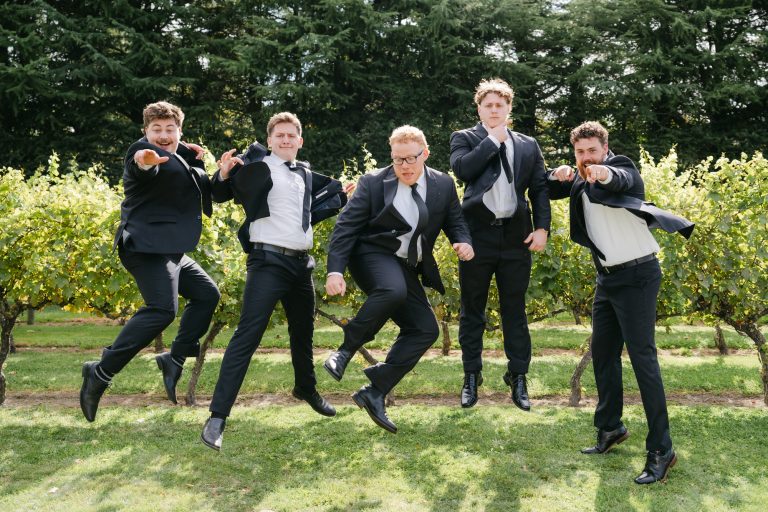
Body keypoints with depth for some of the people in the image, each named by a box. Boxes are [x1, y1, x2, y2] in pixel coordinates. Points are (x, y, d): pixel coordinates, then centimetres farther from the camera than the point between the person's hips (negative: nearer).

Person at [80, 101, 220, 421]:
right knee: (162, 309, -22)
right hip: (147, 246, -10)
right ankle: (101, 372, -16)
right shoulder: (145, 150, -8)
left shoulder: (181, 159, 21)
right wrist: (143, 162, -55)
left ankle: (175, 359, 15)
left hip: (169, 249, 10)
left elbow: (202, 189, 25)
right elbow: (141, 170, -31)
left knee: (207, 294, 13)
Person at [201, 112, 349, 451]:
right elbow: (222, 195, -4)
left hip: (301, 263, 7)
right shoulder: (257, 163, -3)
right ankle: (217, 417, -12)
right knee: (247, 336, -14)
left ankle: (306, 389, 45)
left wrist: (342, 195, 19)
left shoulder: (305, 173, 16)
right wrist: (224, 174, -24)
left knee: (303, 332, 21)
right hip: (269, 261, -6)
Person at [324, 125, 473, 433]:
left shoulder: (443, 185, 3)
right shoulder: (373, 182, -8)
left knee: (425, 330, -6)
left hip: (407, 268, 5)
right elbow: (345, 227, -9)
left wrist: (464, 243, -12)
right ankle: (346, 350, -18)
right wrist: (335, 271, -21)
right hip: (373, 255, -5)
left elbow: (455, 222, 13)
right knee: (393, 290, -37)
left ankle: (374, 393, 0)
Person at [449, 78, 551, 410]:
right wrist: (493, 140, -7)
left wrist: (542, 227, -3)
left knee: (515, 310, 7)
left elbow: (540, 188, 9)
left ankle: (518, 379, 16)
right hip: (477, 235, -1)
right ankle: (471, 377, 18)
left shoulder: (528, 145, 14)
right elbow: (462, 169, -13)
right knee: (472, 310, 7)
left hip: (516, 236, 2)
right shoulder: (464, 138, 8)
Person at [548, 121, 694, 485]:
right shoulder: (580, 181, 9)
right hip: (607, 277, 7)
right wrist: (559, 176, -13)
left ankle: (661, 450, -5)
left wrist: (605, 174, -57)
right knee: (602, 354, 12)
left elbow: (623, 179, -33)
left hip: (636, 275, -7)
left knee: (642, 358, -10)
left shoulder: (621, 168, -10)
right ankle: (610, 428, 28)